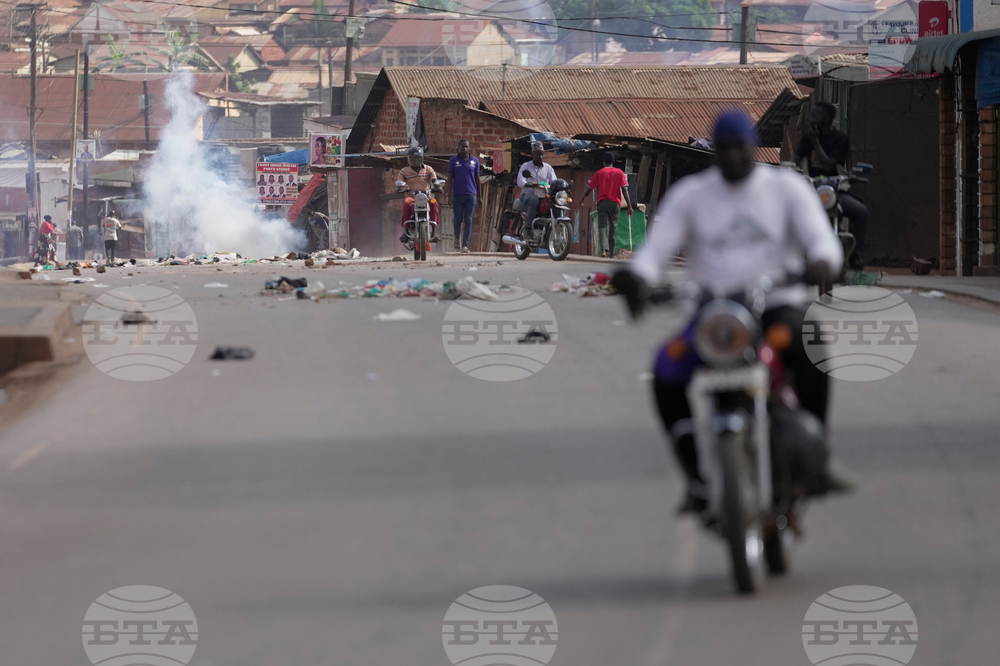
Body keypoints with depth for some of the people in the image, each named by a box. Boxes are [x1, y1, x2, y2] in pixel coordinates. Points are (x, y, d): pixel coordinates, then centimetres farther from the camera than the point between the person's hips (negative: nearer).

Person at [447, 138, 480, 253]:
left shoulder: (475, 161, 8)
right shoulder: (453, 161, 4)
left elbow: (477, 178, 12)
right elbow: (450, 178, 4)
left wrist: (479, 195, 11)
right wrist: (450, 194, -4)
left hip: (471, 195, 1)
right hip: (458, 195, -1)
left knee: (468, 220, -3)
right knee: (458, 219, 3)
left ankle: (465, 245, -3)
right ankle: (457, 239, 30)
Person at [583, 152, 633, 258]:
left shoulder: (599, 173, 3)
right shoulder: (619, 173, 3)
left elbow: (589, 188, 6)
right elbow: (625, 190, -5)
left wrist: (583, 198, 26)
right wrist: (629, 206, -5)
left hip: (602, 203, -1)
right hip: (615, 203, 1)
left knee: (602, 226, -8)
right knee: (612, 227, 11)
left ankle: (603, 249, -29)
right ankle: (611, 252, 15)